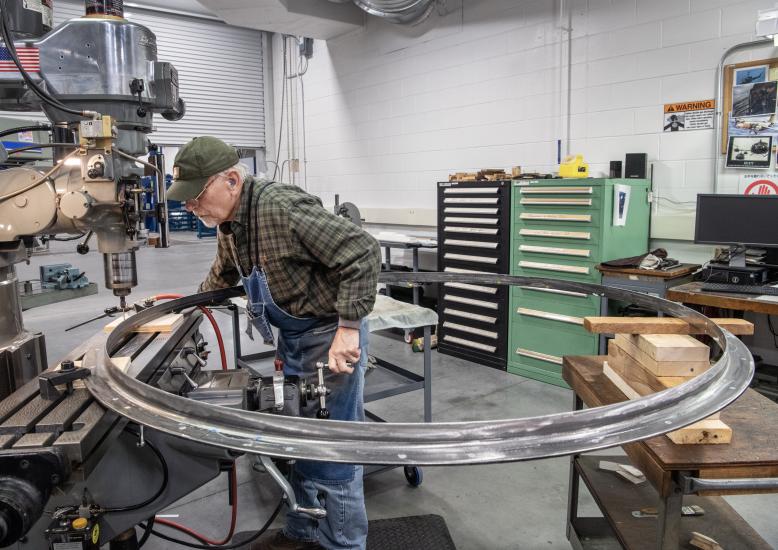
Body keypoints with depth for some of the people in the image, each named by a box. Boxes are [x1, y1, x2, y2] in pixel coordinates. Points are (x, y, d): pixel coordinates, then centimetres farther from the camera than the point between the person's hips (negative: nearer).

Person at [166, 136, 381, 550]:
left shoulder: (283, 208, -26)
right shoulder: (229, 223, 4)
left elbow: (364, 253, -28)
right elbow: (222, 277, 25)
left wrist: (348, 328, -30)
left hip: (331, 338, -9)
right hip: (292, 338, 9)